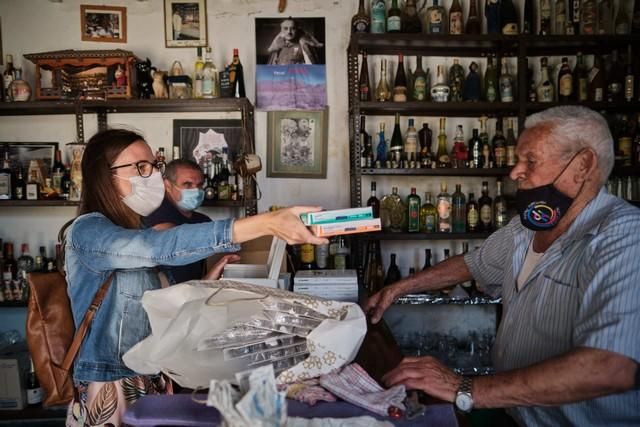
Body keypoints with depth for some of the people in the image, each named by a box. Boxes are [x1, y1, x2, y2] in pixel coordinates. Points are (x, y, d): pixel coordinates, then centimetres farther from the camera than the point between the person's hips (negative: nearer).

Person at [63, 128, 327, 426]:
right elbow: (162, 247, -33)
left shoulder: (134, 236, 11)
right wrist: (267, 223, -40)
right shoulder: (87, 231, -15)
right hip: (109, 393, -7)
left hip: (151, 384, 7)